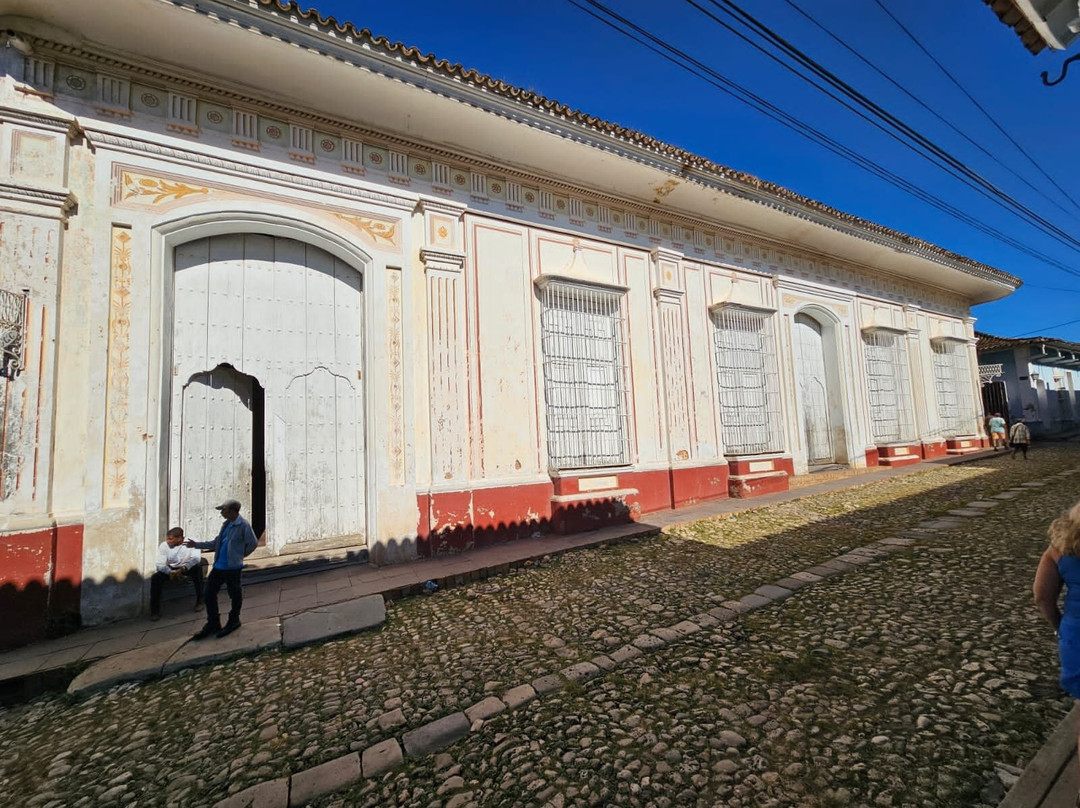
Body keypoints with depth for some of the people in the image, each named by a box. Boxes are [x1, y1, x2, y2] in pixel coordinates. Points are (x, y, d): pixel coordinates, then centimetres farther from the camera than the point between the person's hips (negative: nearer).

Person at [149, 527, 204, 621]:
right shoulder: (163, 545, -15)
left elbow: (196, 558, -36)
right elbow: (160, 564, -17)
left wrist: (183, 568, -51)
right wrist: (170, 572, -36)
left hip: (188, 568, -3)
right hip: (170, 569, 3)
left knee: (197, 567, -34)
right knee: (155, 578, -25)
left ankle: (199, 600, -19)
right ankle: (155, 610, -10)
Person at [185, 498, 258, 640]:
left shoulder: (243, 525, -17)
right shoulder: (226, 524, 11)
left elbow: (253, 543, -17)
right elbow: (216, 543, 19)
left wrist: (241, 555, -3)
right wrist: (197, 544, 17)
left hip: (232, 567, -8)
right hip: (218, 566, 9)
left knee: (234, 595, 7)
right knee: (209, 593, 11)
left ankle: (233, 621, 26)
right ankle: (213, 623, 26)